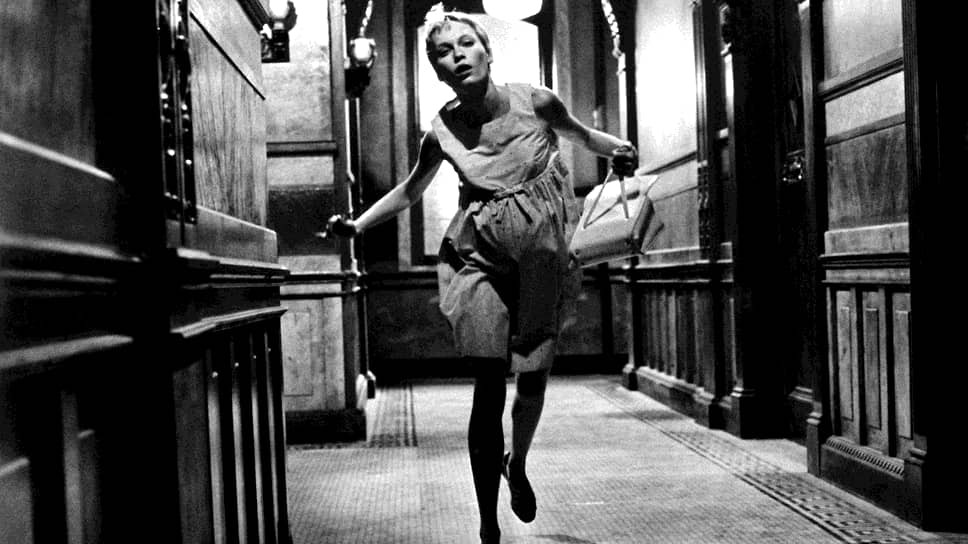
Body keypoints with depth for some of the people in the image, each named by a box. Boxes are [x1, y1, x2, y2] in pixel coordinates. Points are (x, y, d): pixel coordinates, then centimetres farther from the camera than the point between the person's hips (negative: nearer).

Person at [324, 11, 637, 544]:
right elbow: (409, 190, 13)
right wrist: (358, 224, 2)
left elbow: (580, 133, 14)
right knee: (488, 386, -7)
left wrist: (618, 149, -4)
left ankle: (518, 463, 42)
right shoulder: (442, 132, -4)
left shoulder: (534, 101, -7)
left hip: (542, 246, 1)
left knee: (533, 376, 8)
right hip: (481, 253, -1)